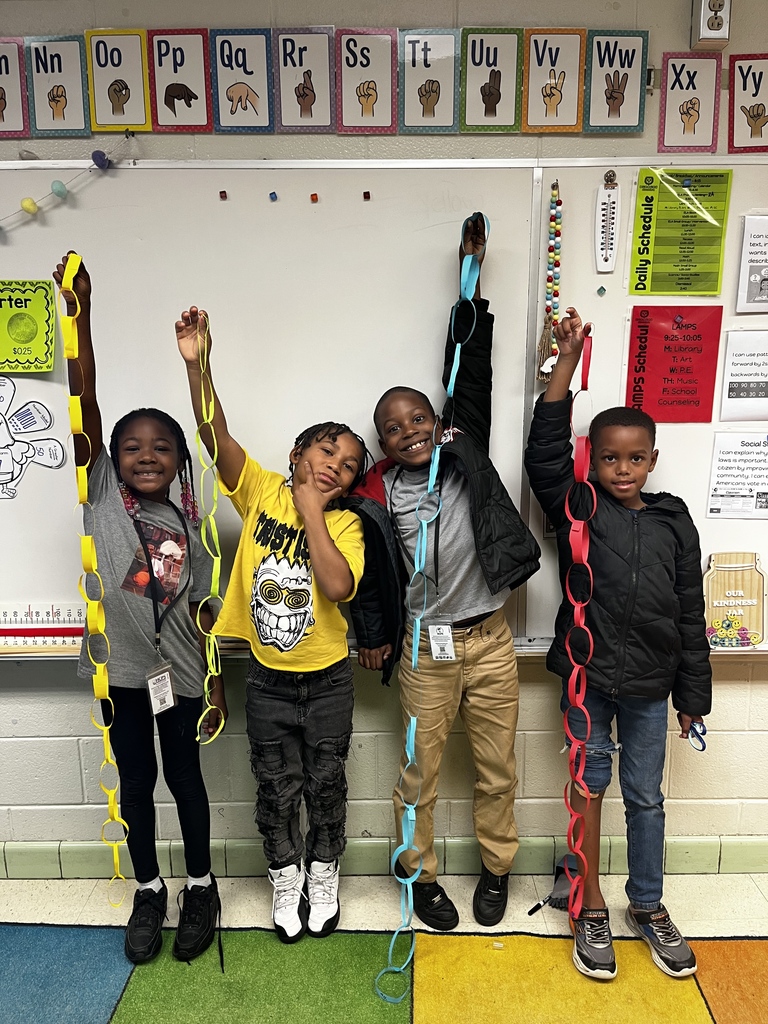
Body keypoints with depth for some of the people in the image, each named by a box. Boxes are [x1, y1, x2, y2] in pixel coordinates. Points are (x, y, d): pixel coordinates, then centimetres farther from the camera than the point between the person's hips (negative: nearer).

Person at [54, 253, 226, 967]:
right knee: (135, 781, 15)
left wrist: (216, 684, 1)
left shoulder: (188, 526, -2)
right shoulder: (100, 495, -5)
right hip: (119, 668, 0)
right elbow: (83, 408, -17)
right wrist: (80, 315, -24)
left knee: (184, 778, 14)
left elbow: (204, 611, 1)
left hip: (179, 672, 0)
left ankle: (200, 886, 35)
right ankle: (149, 890, 35)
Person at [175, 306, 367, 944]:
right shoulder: (261, 491, -9)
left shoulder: (346, 524, -10)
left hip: (327, 680, 0)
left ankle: (323, 874, 41)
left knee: (326, 785, 16)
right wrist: (196, 363, -36)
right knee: (277, 789, 15)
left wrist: (311, 510, -23)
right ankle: (286, 878, 40)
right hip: (268, 681, 0)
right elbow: (215, 434, -22)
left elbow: (338, 587, -28)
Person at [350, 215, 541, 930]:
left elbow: (470, 370, -2)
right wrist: (373, 637, 4)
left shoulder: (466, 452, 0)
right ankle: (420, 873, 35)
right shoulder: (375, 492, -4)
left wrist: (471, 284, -2)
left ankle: (496, 868, 38)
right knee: (421, 773, 12)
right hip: (425, 650, -1)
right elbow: (367, 567, 3)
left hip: (489, 639, 2)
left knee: (497, 770, 15)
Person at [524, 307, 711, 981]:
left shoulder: (674, 522, 1)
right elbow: (545, 451, -18)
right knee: (589, 787, 11)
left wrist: (694, 694, 6)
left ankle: (648, 907, 36)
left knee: (646, 797, 15)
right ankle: (591, 911, 28)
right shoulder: (578, 510, -4)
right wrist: (568, 361, -20)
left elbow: (690, 616, 4)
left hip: (650, 686, 2)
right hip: (588, 675, -2)